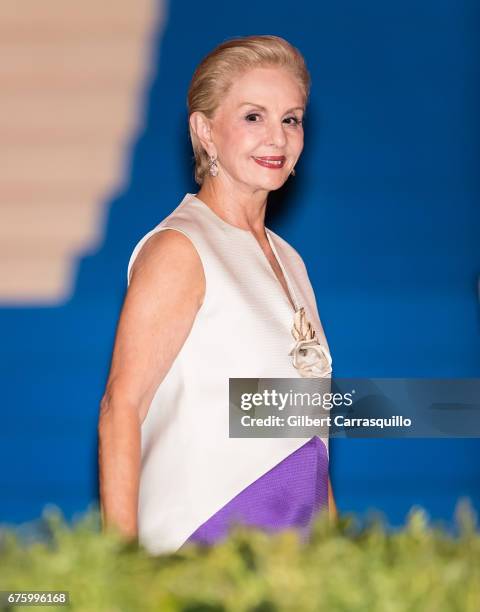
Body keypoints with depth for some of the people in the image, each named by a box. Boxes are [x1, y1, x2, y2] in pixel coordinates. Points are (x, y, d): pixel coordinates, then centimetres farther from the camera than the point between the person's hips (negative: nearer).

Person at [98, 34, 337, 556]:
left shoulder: (287, 260, 16)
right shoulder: (178, 249, -7)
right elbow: (121, 406, -14)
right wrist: (121, 555, -21)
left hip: (295, 544, 7)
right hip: (205, 541, -7)